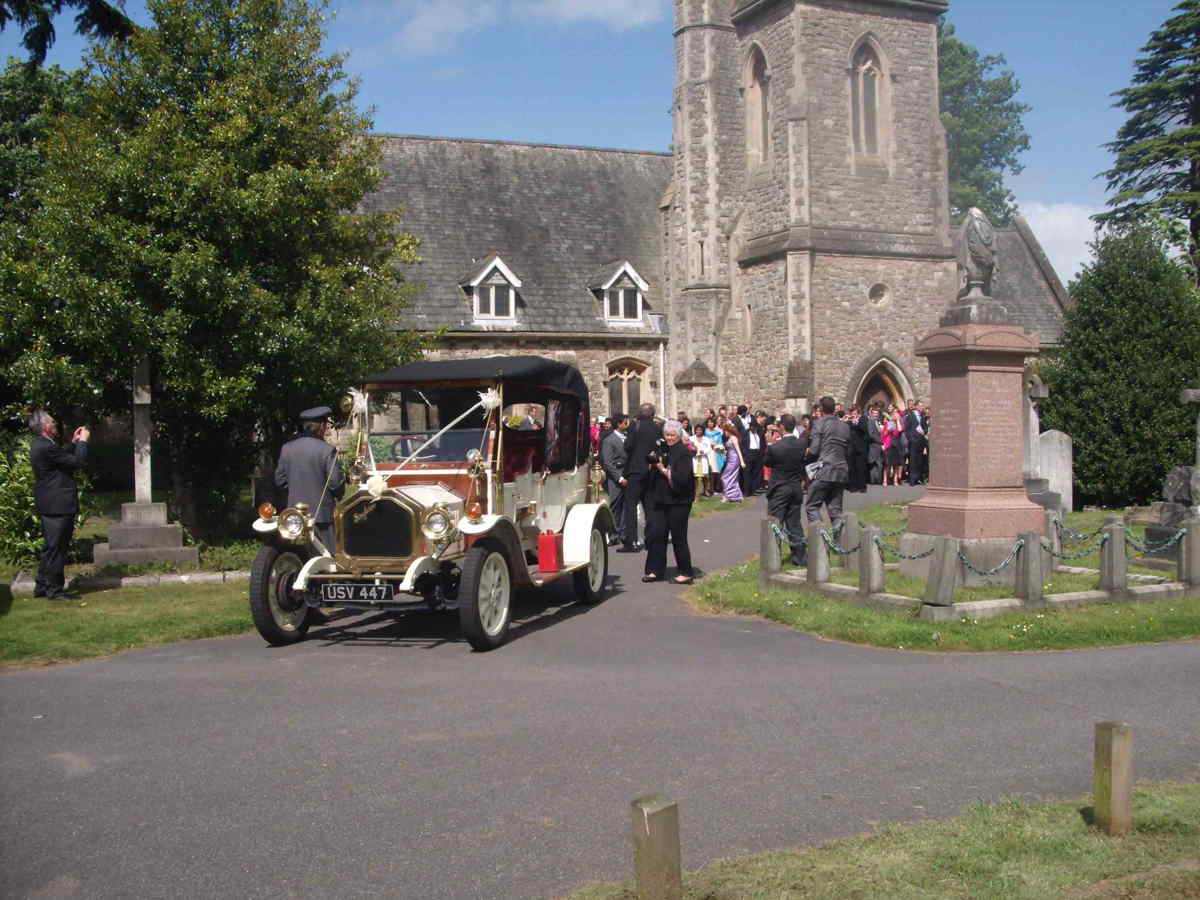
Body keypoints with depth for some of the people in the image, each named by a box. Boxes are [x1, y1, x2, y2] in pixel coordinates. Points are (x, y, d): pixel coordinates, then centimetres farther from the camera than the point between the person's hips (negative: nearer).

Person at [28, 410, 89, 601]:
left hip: (51, 506, 11)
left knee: (52, 548, 18)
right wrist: (82, 441, -6)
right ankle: (54, 590, 4)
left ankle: (42, 586, 25)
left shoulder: (41, 445, 12)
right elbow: (77, 462, -18)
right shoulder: (46, 447, -21)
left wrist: (74, 443, 16)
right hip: (57, 507, -11)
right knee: (56, 548, -3)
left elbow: (66, 460, 19)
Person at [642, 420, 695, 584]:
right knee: (657, 534, 4)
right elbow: (652, 474, 17)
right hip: (661, 500, 7)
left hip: (678, 501, -7)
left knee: (678, 537, -1)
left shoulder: (684, 453, -10)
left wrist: (664, 470, -18)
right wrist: (652, 462, -2)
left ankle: (686, 573, 9)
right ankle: (656, 570, 12)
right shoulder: (663, 451, 12)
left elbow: (682, 478, -19)